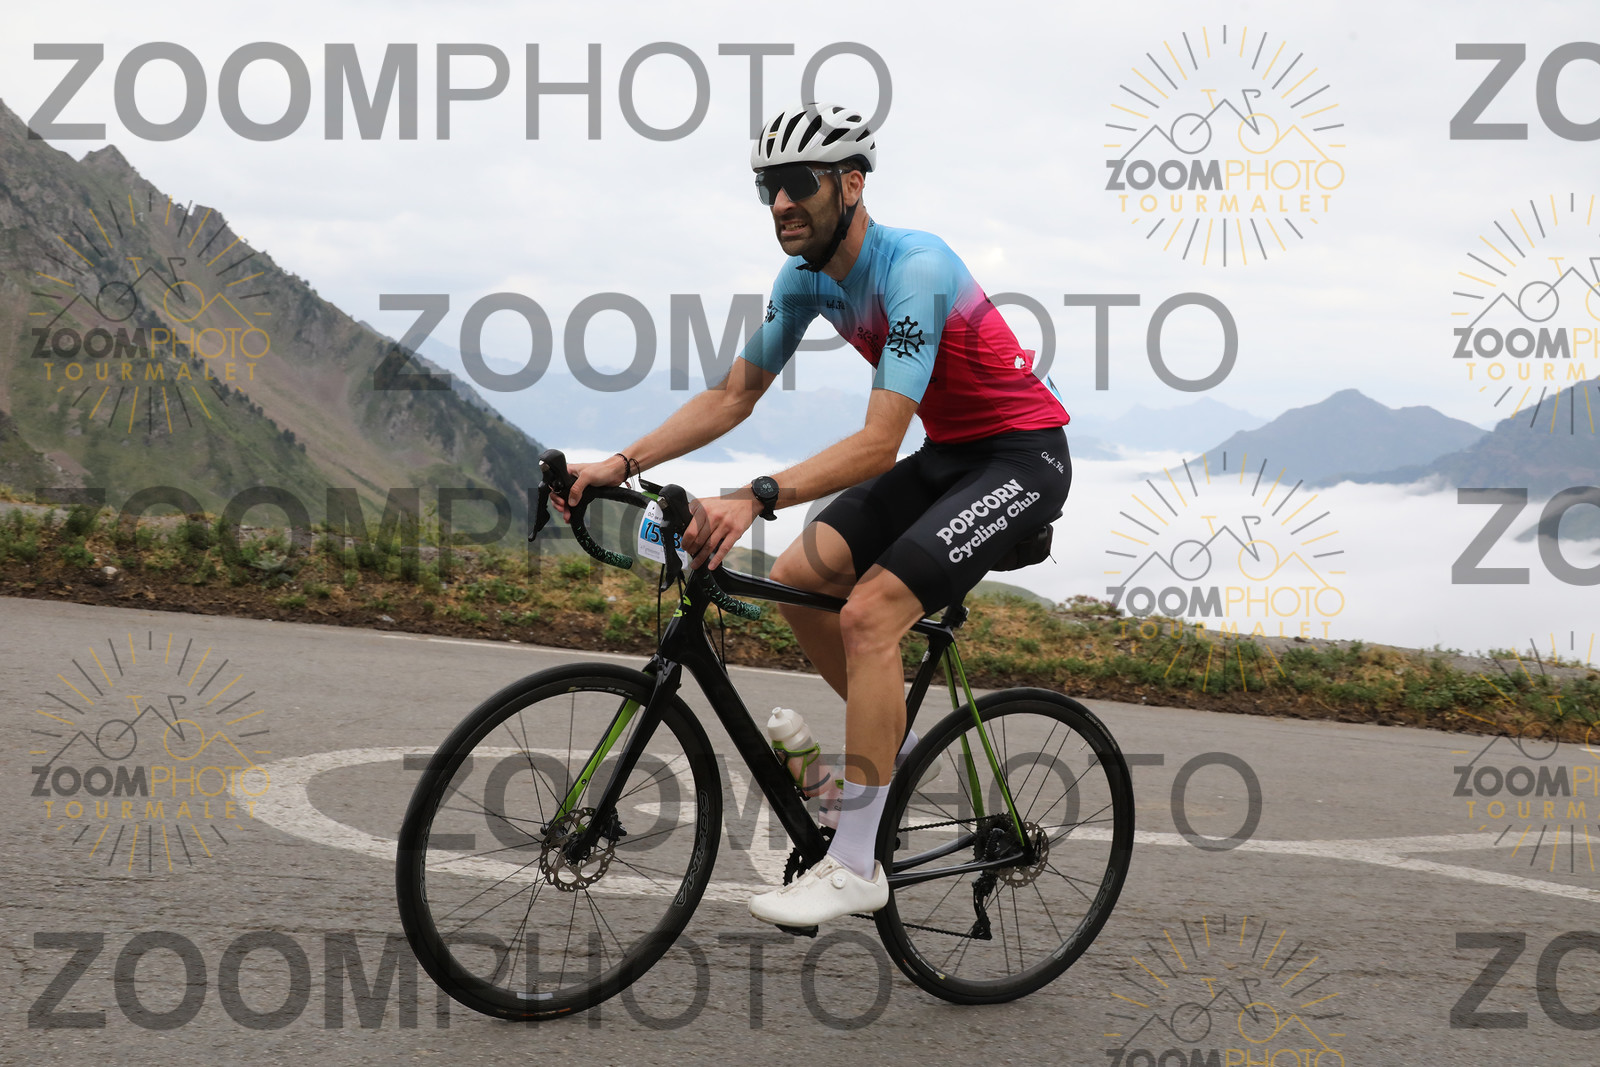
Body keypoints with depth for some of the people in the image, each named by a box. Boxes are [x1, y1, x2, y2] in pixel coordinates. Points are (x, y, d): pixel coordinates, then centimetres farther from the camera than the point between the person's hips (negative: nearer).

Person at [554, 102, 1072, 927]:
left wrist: (755, 500, -44)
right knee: (794, 579, -1)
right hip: (947, 456, 9)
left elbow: (878, 443, -34)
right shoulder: (807, 275, -1)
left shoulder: (914, 269, -27)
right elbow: (732, 397, 5)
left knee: (870, 610, -22)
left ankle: (854, 866, -16)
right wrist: (620, 465, -7)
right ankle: (893, 741, 20)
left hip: (1022, 457, -8)